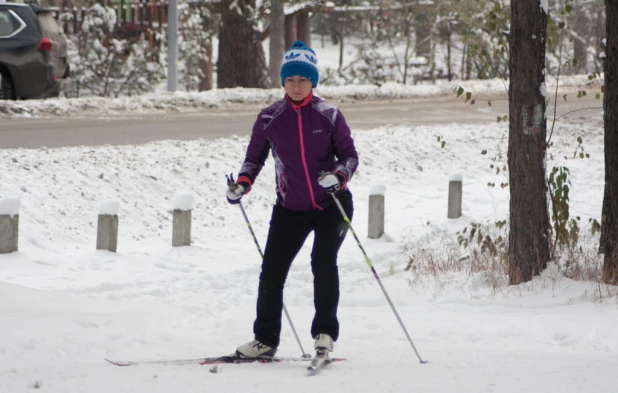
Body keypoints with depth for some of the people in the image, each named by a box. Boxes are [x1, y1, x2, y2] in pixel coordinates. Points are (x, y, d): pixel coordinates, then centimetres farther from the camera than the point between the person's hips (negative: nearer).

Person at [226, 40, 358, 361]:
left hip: (332, 204, -3)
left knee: (323, 261, -19)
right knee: (271, 270, 0)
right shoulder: (269, 118, -1)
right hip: (290, 208, 3)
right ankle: (265, 340, 13)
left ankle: (325, 332, -5)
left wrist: (339, 175, -23)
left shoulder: (328, 115, -6)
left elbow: (349, 155, -2)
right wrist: (242, 183, -14)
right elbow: (254, 157, 5)